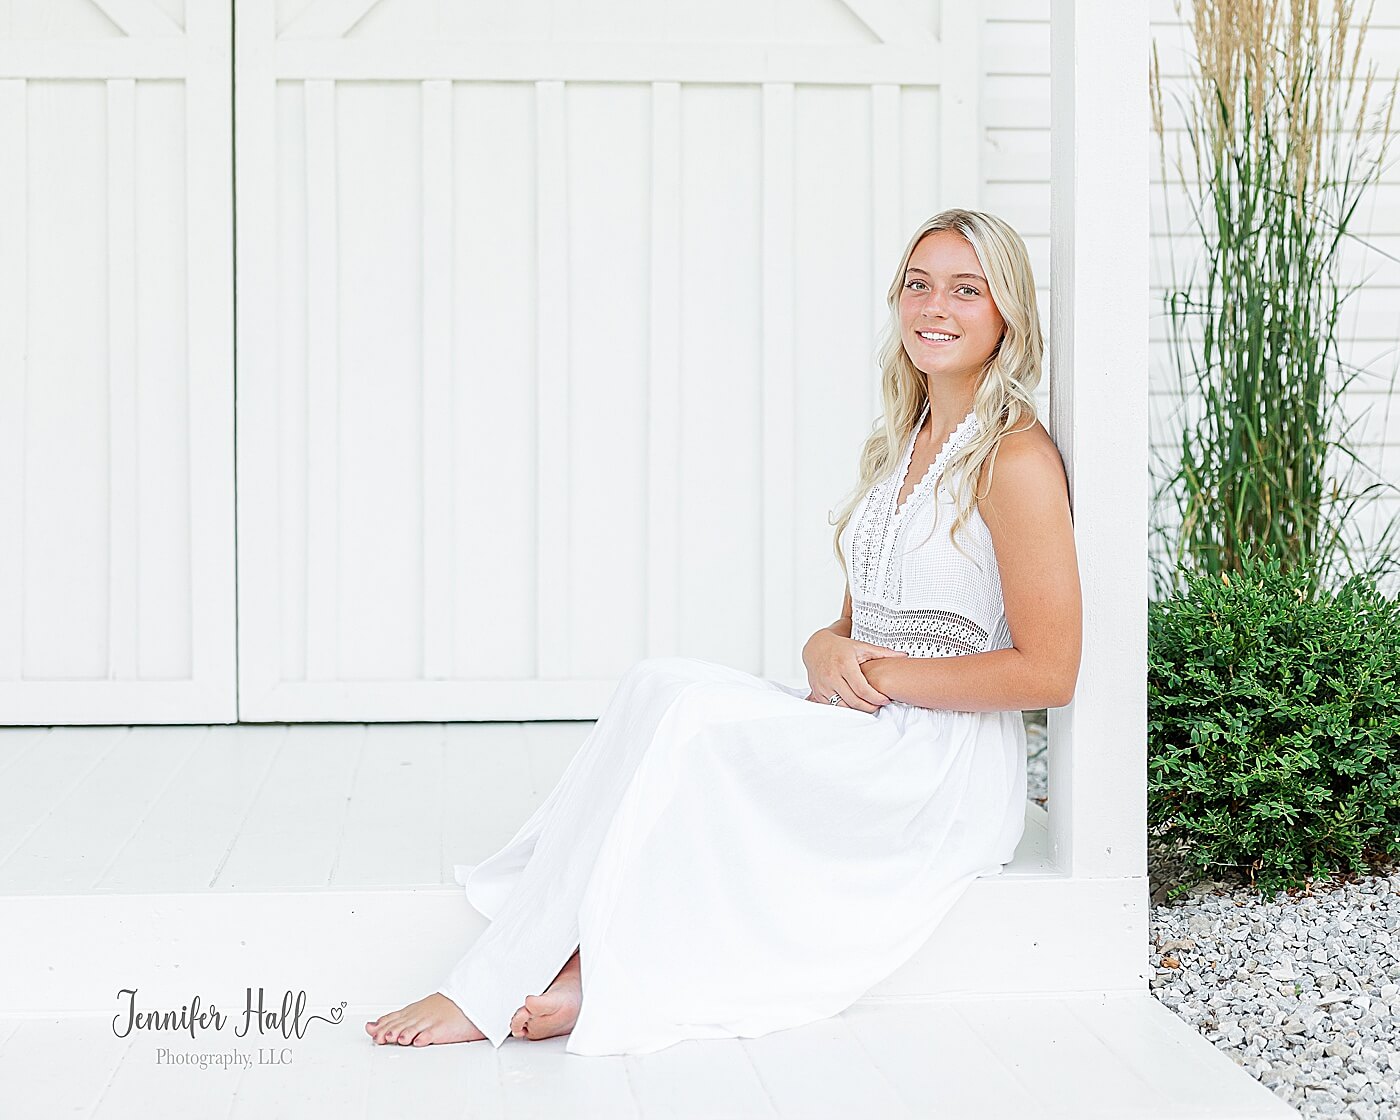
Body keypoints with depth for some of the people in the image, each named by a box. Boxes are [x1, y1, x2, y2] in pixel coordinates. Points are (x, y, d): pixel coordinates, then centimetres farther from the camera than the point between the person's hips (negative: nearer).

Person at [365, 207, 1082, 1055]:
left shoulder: (1016, 459, -10)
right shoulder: (898, 444, 16)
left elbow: (1047, 673, -14)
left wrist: (880, 676, -13)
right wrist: (825, 652, -6)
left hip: (946, 768, -7)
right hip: (863, 742, 8)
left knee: (682, 712, -25)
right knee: (664, 685, -19)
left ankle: (496, 991, -22)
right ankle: (578, 970, -31)